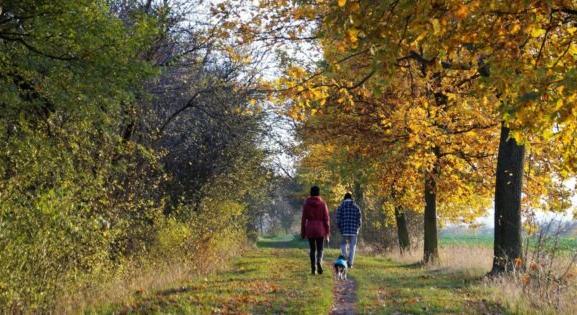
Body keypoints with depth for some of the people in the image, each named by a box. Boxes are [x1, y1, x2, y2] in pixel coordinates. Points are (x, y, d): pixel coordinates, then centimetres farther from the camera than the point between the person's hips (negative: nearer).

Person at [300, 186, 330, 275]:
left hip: (310, 229, 1)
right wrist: (327, 232, 1)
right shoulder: (323, 203, -3)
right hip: (320, 229, -1)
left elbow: (303, 218, 0)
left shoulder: (306, 203, -1)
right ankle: (319, 262, -23)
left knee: (312, 249, 11)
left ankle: (313, 269, 9)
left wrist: (303, 232, 7)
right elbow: (326, 218, -4)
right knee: (320, 249, 6)